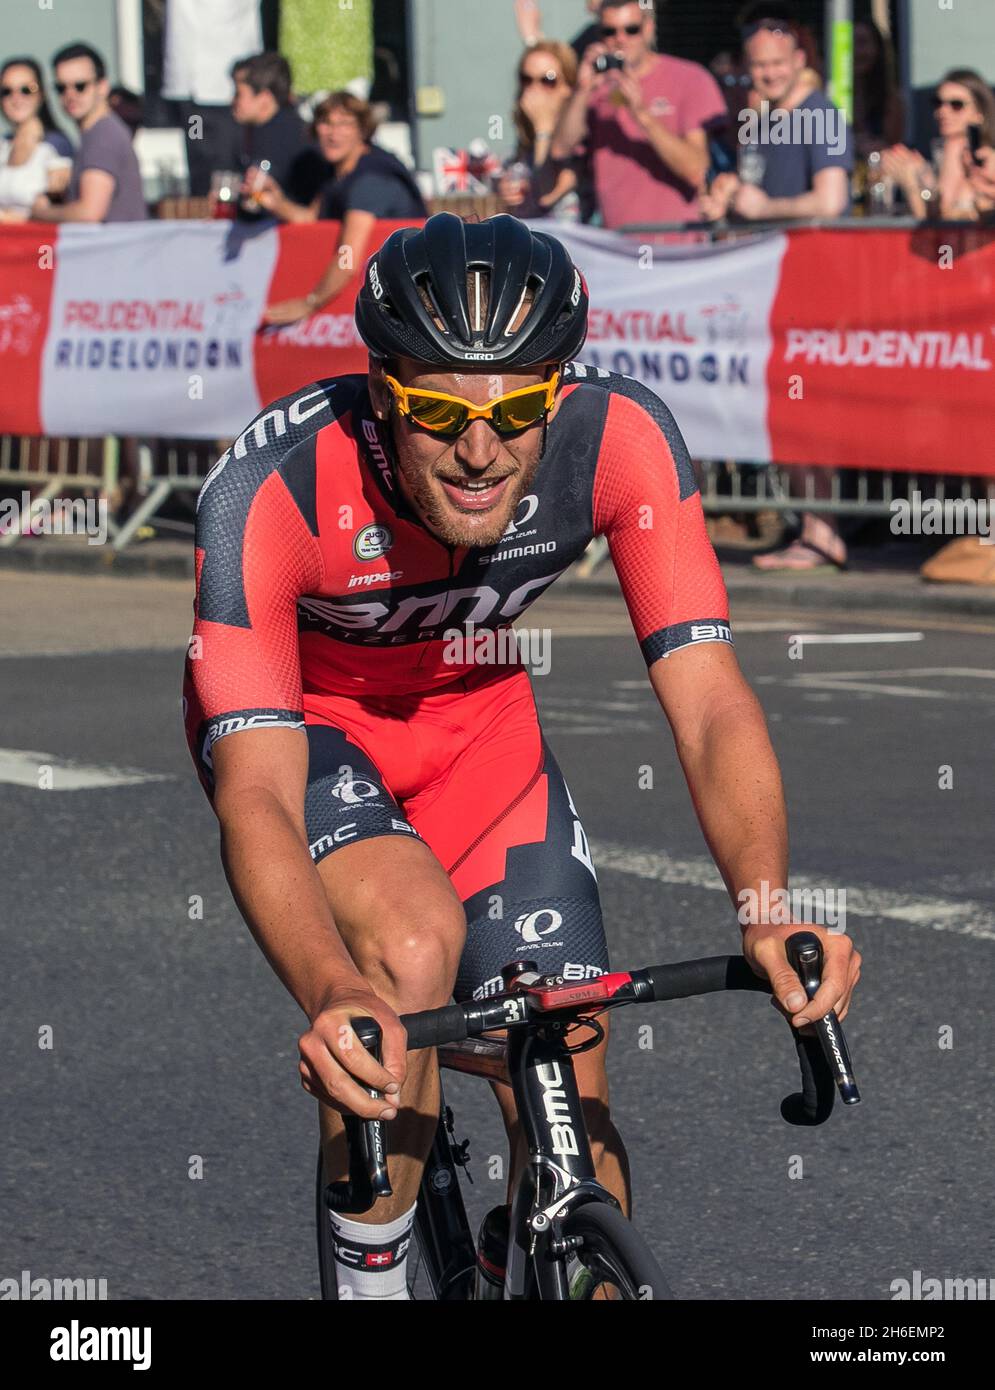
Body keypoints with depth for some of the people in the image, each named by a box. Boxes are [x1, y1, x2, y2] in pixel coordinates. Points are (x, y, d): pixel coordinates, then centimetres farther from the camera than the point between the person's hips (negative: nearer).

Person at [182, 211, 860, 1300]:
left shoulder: (618, 437, -30)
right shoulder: (270, 489, -38)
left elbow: (709, 702, -31)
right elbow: (257, 799, -43)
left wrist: (769, 910, -50)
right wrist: (332, 996, -62)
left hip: (474, 716, 3)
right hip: (297, 720, -3)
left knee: (572, 1103, -4)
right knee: (416, 941, -32)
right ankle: (367, 1283, -12)